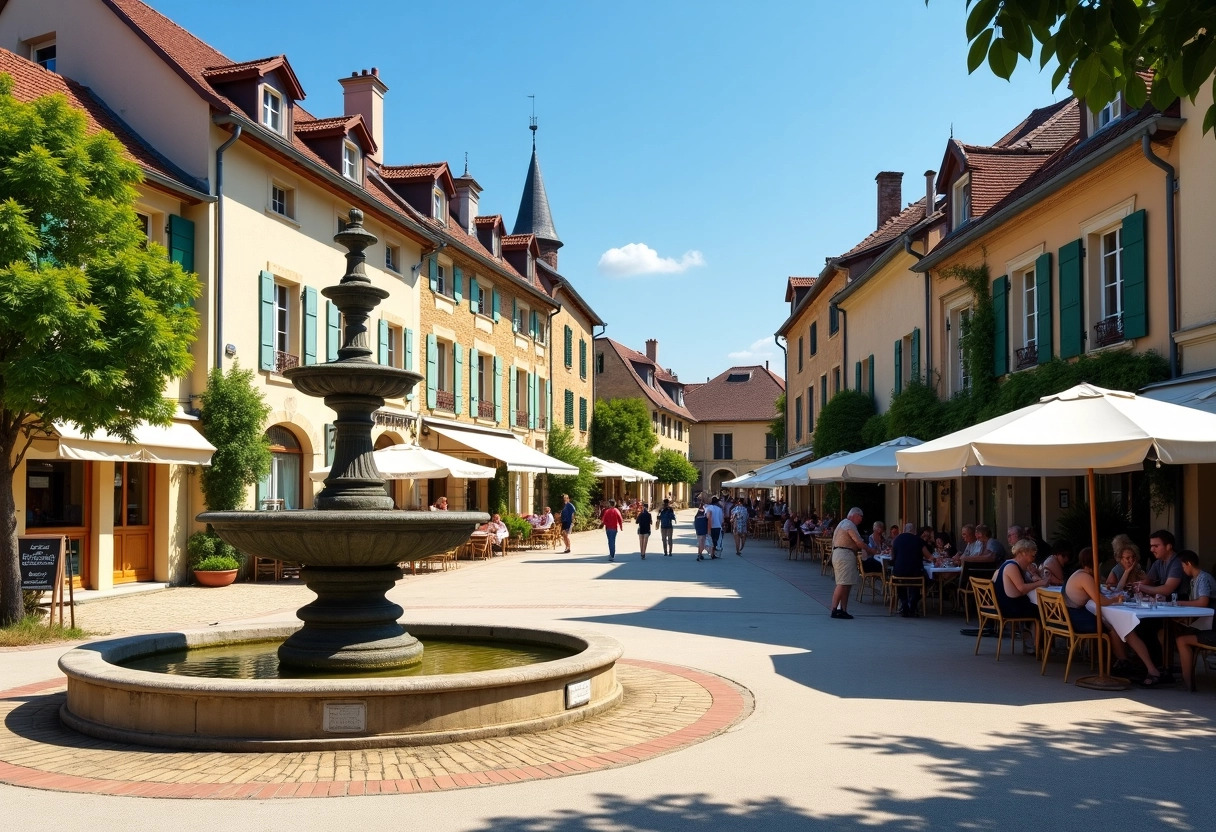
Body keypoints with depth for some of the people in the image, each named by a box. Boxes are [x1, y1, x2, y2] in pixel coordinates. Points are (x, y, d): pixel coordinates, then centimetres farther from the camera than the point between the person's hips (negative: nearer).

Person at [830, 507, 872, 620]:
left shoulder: (843, 523, 23)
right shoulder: (849, 524, -10)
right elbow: (859, 542, -14)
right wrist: (869, 550, -2)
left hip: (838, 554, 11)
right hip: (845, 556, -11)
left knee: (847, 584, 9)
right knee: (843, 584, -12)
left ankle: (843, 610, 8)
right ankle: (834, 609, -15)